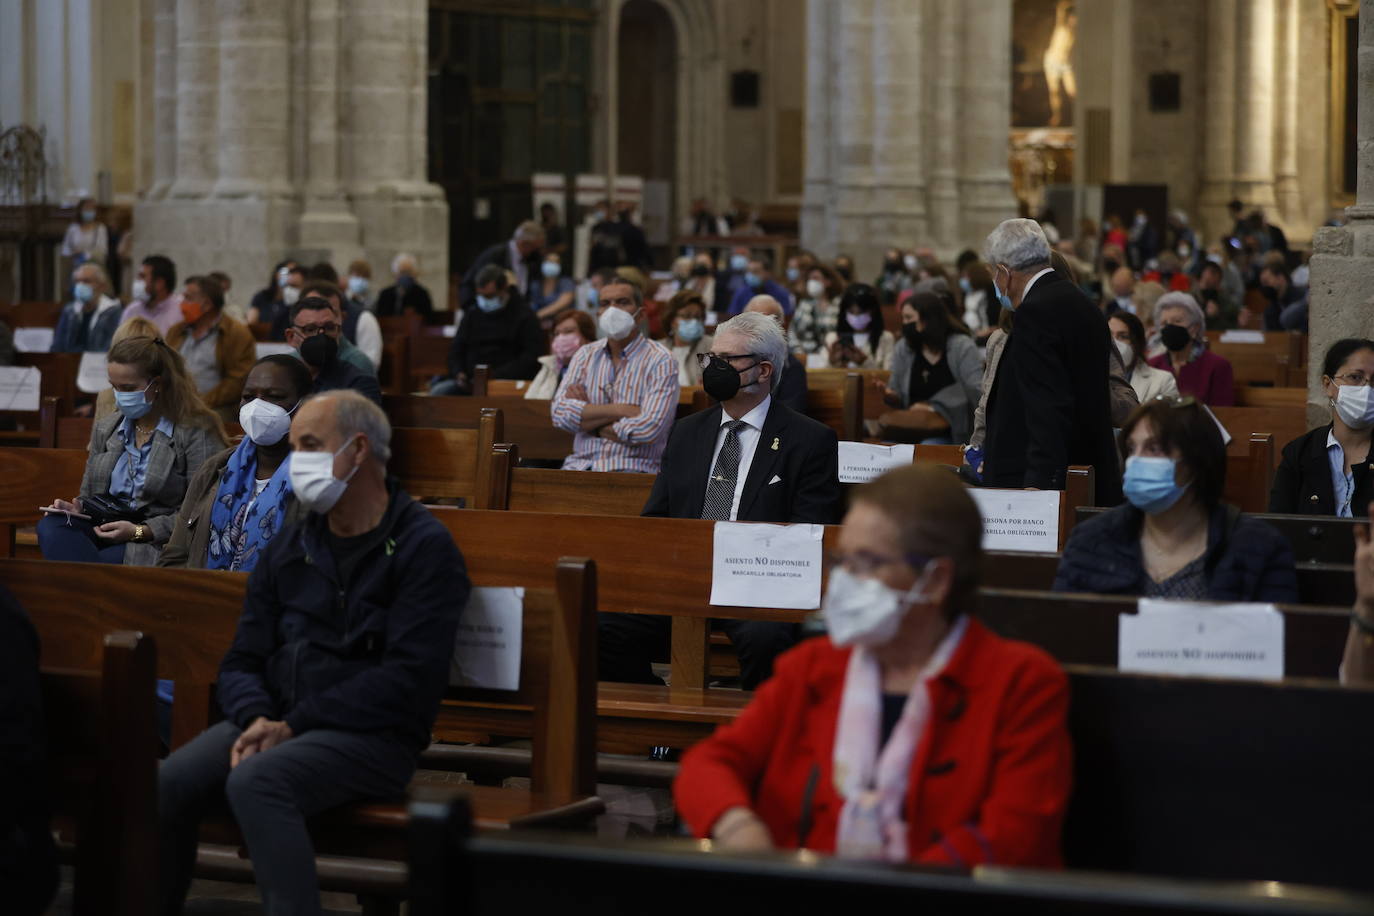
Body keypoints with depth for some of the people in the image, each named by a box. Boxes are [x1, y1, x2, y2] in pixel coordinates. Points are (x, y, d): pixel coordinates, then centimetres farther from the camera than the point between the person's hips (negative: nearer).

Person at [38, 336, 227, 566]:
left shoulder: (196, 433, -3)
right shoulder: (105, 428, 18)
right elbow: (89, 496, 26)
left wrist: (140, 531, -16)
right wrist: (77, 509, 1)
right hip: (106, 532, 7)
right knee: (50, 526, -27)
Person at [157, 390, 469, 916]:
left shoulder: (424, 548, -3)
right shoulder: (286, 551, 17)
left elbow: (408, 679, -13)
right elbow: (242, 663, 15)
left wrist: (294, 725, -14)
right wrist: (257, 719, -9)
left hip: (371, 735, -6)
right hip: (274, 721, 6)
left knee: (255, 783, -34)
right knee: (165, 786, -21)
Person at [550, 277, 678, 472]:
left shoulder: (660, 361, -2)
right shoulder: (586, 355, 14)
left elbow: (648, 429, -15)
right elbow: (560, 413, 0)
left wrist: (587, 419, -3)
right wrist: (621, 410, -11)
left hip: (633, 467, -4)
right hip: (581, 463, 4)